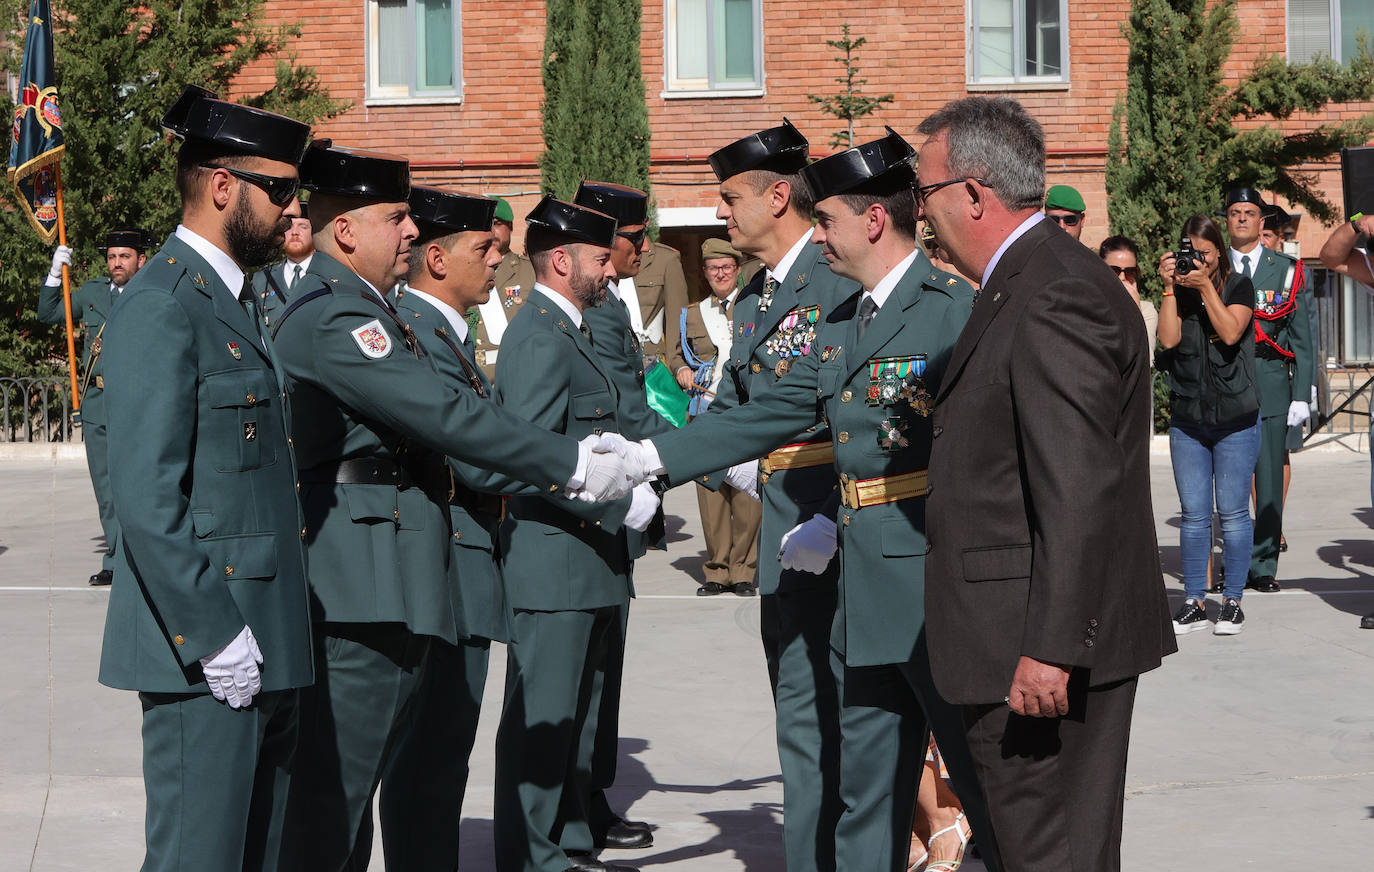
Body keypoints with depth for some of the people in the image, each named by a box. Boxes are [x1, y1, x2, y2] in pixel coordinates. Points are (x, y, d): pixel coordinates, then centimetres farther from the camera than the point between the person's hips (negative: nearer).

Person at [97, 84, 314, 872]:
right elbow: (148, 499, -20)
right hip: (207, 657, -10)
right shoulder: (160, 309, -13)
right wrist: (216, 636, -20)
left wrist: (274, 639, 18)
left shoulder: (238, 302, 18)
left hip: (263, 645, 10)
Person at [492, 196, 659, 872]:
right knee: (542, 721, -2)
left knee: (581, 715, 17)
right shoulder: (541, 337, -16)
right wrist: (618, 504, -22)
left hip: (591, 563, 11)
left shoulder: (569, 330, 17)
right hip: (554, 566, -11)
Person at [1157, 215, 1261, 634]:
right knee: (1194, 515, 3)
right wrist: (1171, 288, -9)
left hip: (1235, 418, -2)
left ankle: (1233, 600, 8)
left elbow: (1230, 333, -13)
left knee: (1232, 513, -1)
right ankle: (1194, 602, 10)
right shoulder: (1179, 292, 7)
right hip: (1187, 419, 2)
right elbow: (1169, 338, -7)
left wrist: (1205, 286, -15)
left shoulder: (1238, 286, 2)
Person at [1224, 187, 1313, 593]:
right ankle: (1234, 567, 7)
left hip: (1271, 388, 0)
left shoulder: (1286, 269, 9)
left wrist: (1302, 394, 1)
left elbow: (1302, 338, 8)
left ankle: (1263, 565, 6)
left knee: (1269, 482, -1)